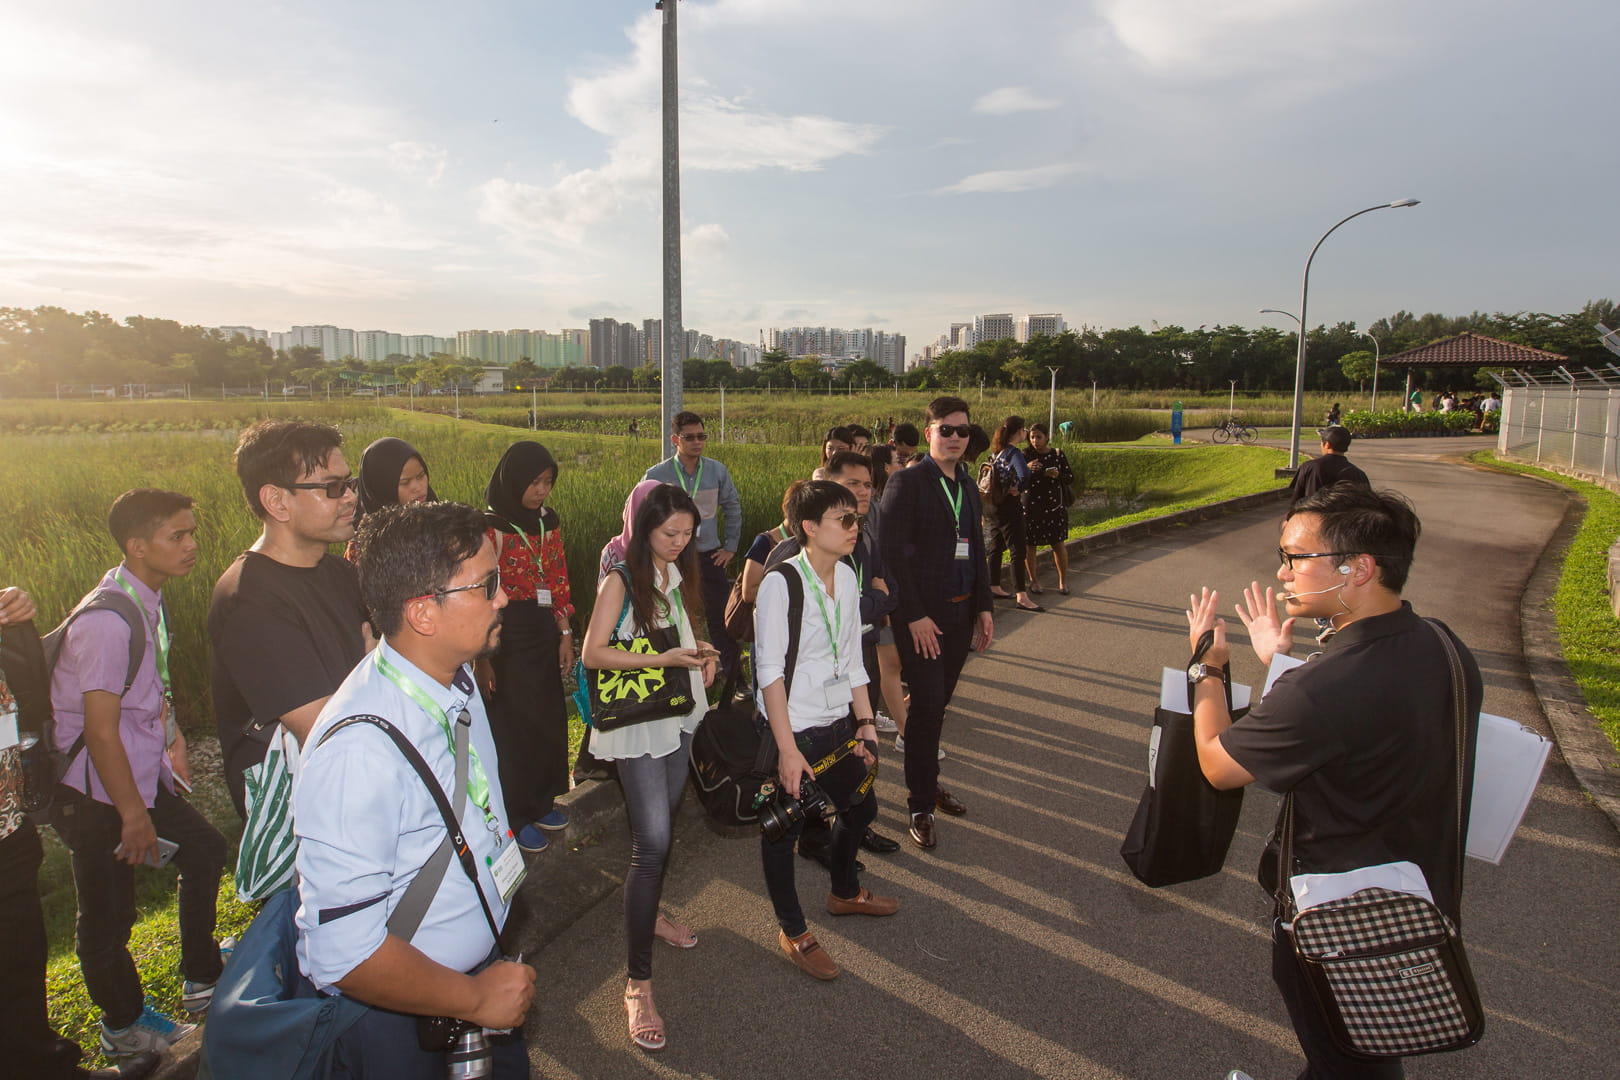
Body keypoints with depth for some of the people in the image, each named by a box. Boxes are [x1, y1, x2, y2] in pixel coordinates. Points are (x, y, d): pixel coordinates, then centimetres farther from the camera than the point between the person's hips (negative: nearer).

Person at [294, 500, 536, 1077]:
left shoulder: (457, 680, -6)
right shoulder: (360, 750, -33)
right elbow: (344, 953, -30)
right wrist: (476, 999, -17)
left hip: (481, 970, 7)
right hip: (396, 1017, -7)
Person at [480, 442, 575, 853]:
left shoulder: (548, 521, 6)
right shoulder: (491, 527, -14)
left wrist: (566, 634, 6)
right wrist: (483, 659, -15)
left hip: (545, 632, 6)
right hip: (507, 635, -6)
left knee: (549, 718, 14)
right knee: (513, 723, 4)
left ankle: (541, 801, 32)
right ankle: (515, 817, 20)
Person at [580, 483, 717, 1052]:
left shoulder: (678, 576, 9)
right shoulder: (621, 579, -11)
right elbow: (593, 653, -16)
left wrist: (700, 657, 2)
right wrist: (662, 659, -23)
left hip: (680, 715, 7)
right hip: (638, 723, -7)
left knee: (662, 828, 18)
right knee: (651, 843, -12)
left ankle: (649, 914, 43)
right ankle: (638, 983, -4)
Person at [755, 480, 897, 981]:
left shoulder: (846, 577, 2)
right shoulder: (781, 583, -19)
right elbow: (770, 672, -20)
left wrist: (865, 721, 9)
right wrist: (788, 750, -21)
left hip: (839, 723, 8)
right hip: (794, 730, -8)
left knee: (860, 807, 21)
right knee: (784, 827, 7)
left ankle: (844, 891, 49)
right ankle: (792, 930, 30)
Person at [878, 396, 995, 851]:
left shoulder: (968, 486, 13)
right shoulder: (906, 482, -9)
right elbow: (892, 553, -14)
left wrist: (983, 607, 12)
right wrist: (914, 616, -17)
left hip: (960, 612, 6)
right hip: (921, 615, -6)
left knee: (937, 703, 13)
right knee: (927, 705, -5)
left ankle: (927, 781, 29)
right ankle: (921, 805, 7)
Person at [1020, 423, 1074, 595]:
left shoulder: (1058, 455, 4)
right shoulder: (1026, 455, 0)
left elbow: (1070, 477, 6)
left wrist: (1058, 475, -14)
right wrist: (1026, 469, -25)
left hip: (1054, 505, 1)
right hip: (1031, 506, -1)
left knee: (1059, 544, 2)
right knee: (1031, 545, 3)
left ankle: (1063, 581, 16)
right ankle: (1033, 580, 19)